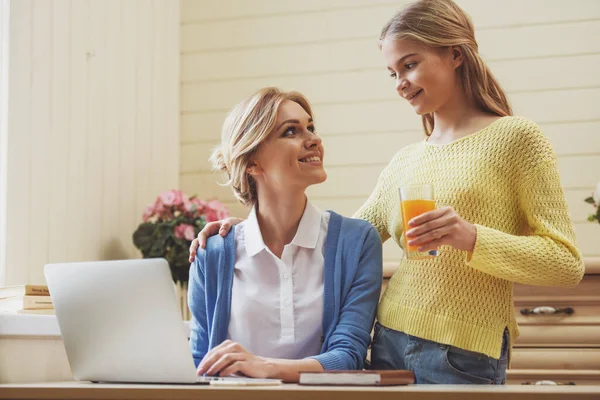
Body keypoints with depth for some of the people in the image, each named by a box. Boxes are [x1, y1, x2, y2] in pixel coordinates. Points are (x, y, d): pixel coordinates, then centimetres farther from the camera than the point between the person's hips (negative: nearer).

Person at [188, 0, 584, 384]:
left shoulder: (515, 137, -3)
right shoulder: (405, 162, 14)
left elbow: (566, 264, -8)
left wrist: (471, 238, -22)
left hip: (464, 358, -5)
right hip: (389, 343, 5)